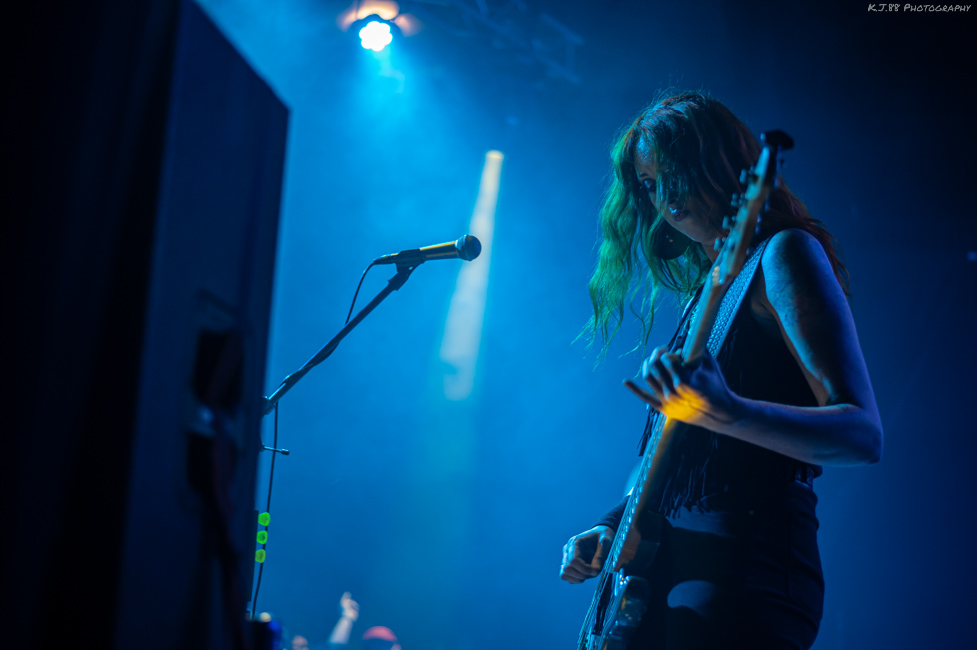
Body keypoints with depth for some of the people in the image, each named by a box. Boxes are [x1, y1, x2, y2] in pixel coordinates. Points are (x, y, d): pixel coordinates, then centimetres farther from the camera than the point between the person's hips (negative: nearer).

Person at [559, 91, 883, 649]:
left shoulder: (785, 253, -7)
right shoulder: (708, 285, 17)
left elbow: (864, 434, -18)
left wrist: (727, 413, -32)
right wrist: (613, 528, 10)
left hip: (744, 580, -8)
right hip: (666, 571, 8)